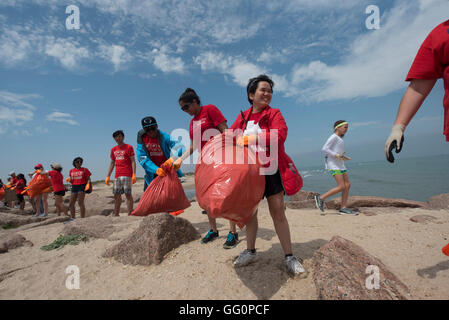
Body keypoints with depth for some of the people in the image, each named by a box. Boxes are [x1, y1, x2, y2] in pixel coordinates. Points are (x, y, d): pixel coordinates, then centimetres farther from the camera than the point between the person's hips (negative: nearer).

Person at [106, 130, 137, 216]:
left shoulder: (129, 147, 0)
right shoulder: (113, 149, 17)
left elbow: (133, 161, -5)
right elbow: (112, 163, 21)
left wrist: (134, 174, -16)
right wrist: (108, 176, 14)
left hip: (127, 175, -6)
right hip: (117, 175, 6)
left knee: (128, 194, -7)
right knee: (116, 195, 7)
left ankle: (130, 214, -4)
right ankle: (116, 215, 16)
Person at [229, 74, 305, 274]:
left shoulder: (274, 114, -2)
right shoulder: (242, 117, 10)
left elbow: (279, 135, -20)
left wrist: (249, 139, -24)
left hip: (271, 170, -3)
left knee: (278, 211, -1)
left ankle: (289, 257, 14)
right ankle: (250, 251, 28)